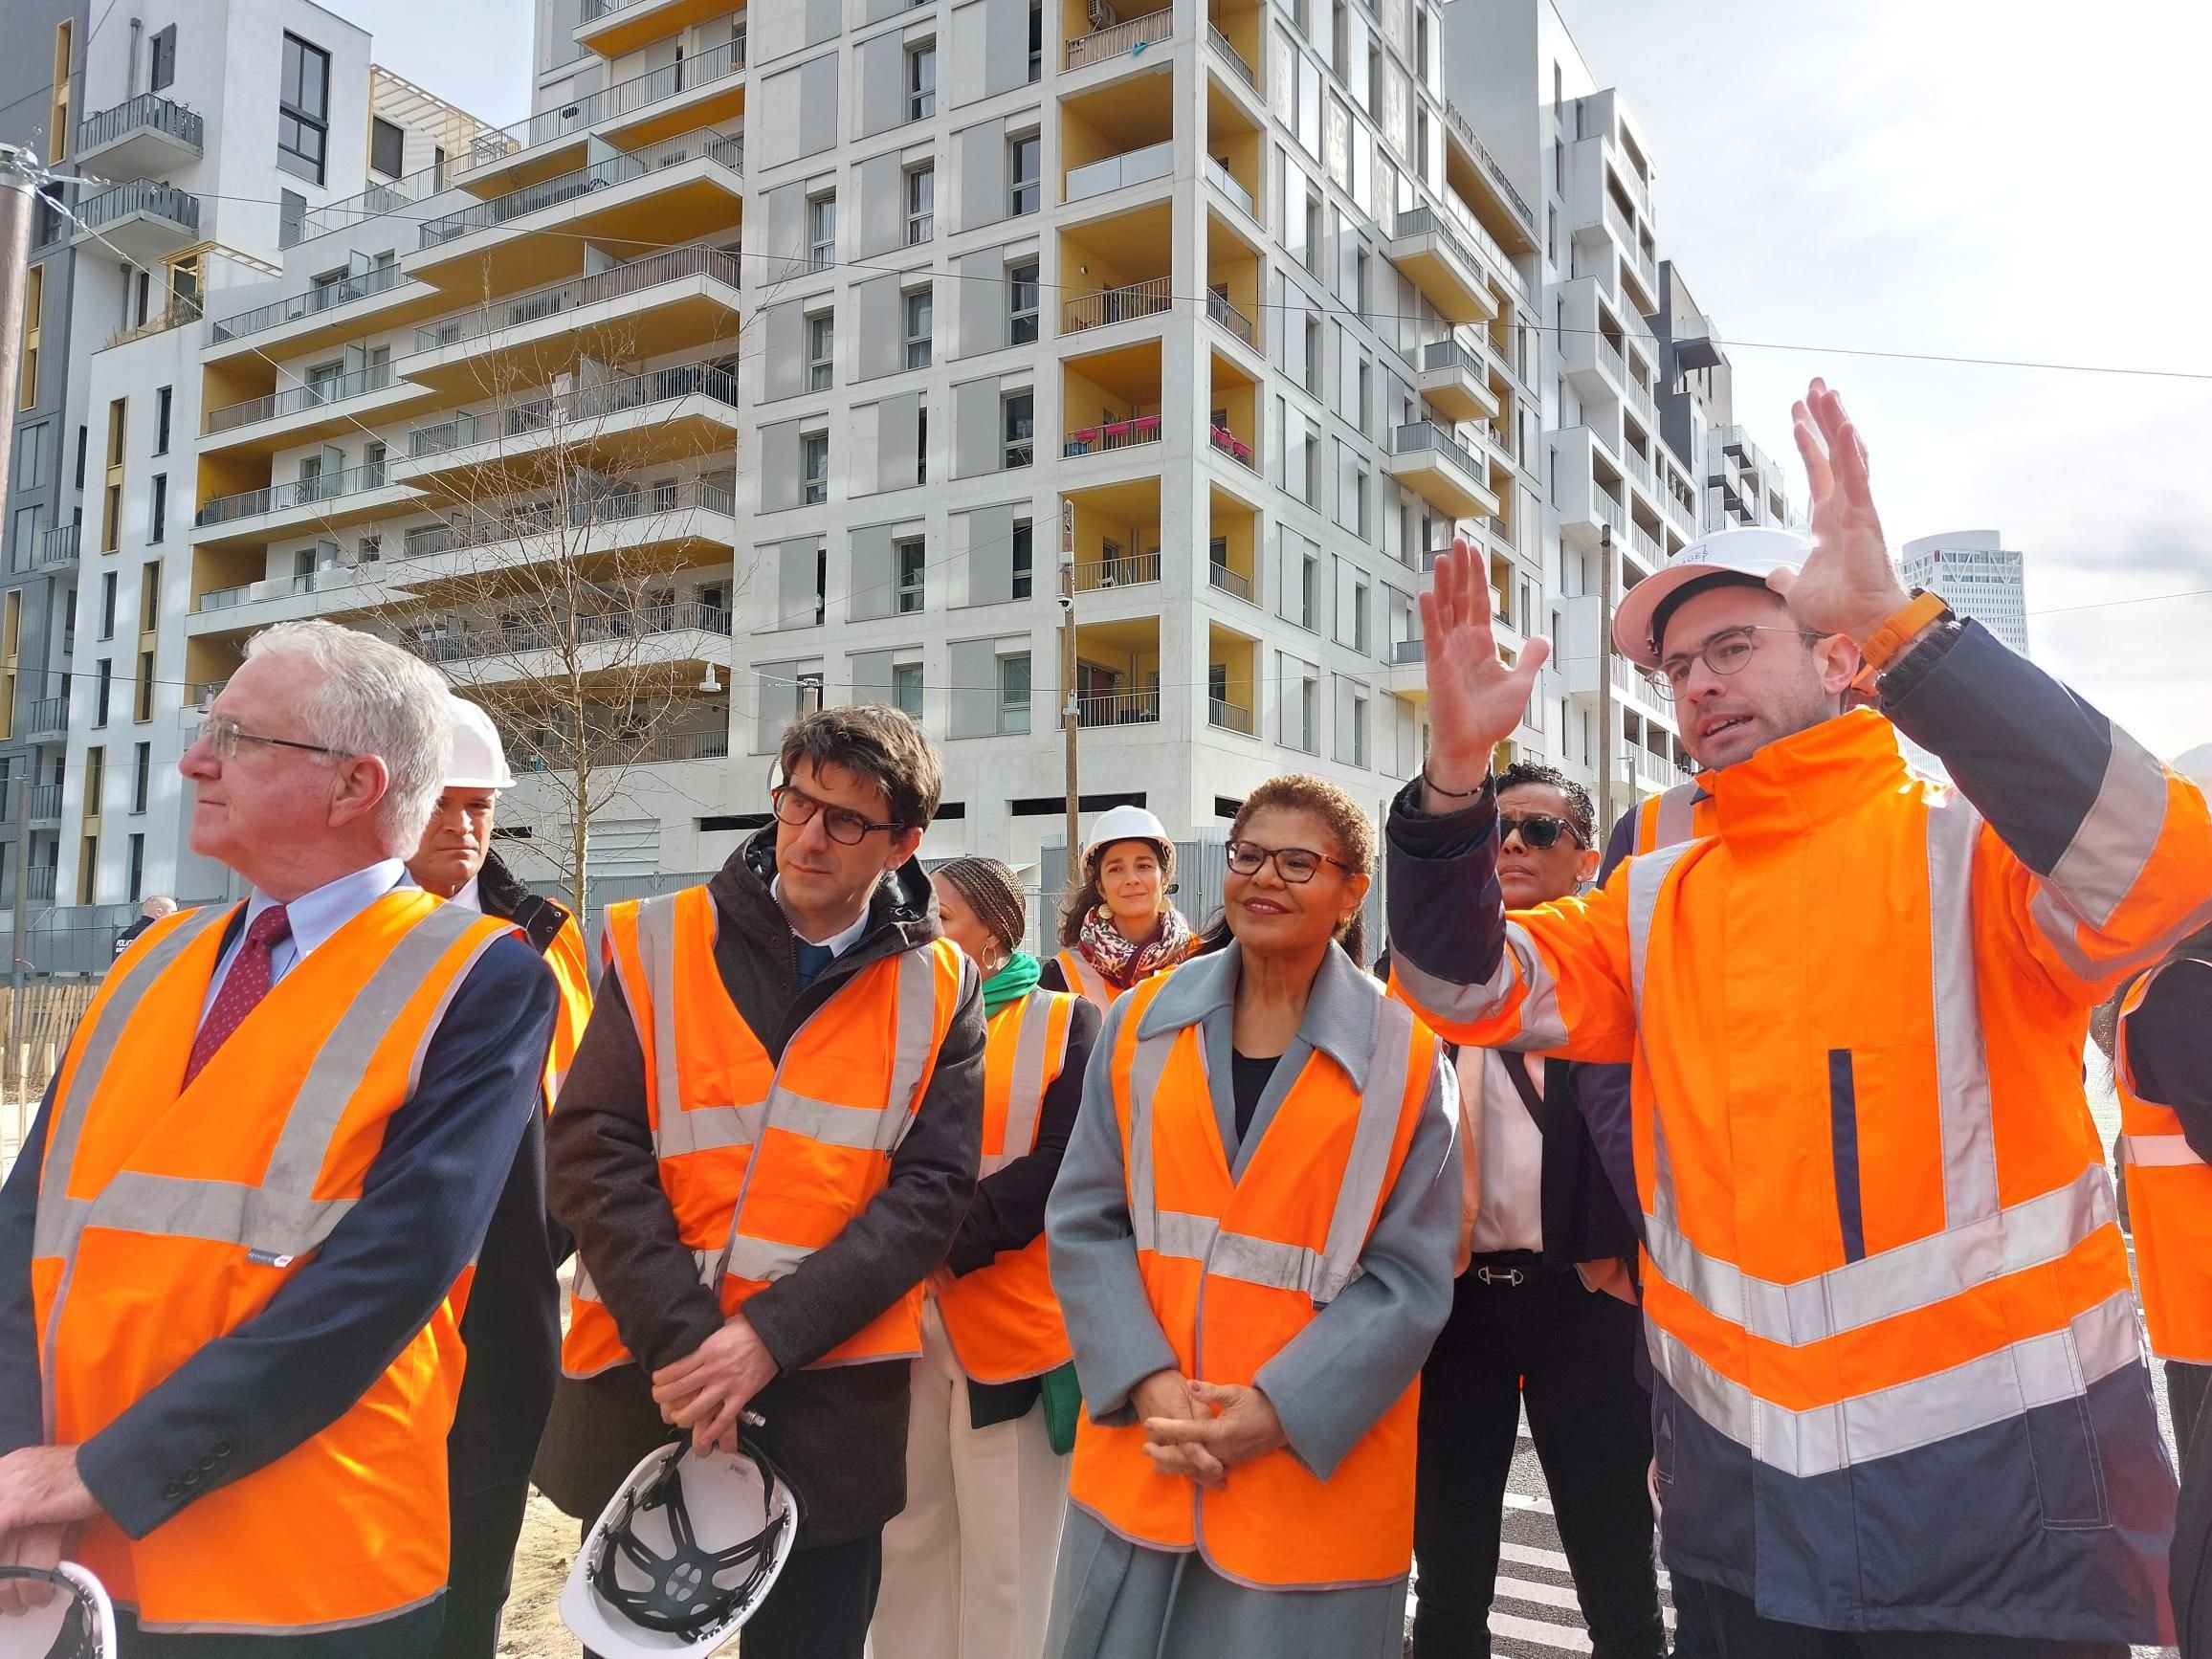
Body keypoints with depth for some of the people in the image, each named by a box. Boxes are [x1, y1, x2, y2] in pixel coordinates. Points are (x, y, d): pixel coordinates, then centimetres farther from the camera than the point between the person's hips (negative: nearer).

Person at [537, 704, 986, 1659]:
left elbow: (931, 1188, -7)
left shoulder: (938, 990, -1)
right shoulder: (657, 946, -1)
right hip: (647, 1384, 1)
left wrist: (771, 1335, -17)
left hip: (832, 1408, 0)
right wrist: (682, 1340, -16)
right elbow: (591, 1150, -7)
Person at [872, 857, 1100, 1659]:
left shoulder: (1064, 1024, 1)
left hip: (1013, 1320, -4)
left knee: (1008, 1554, 4)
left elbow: (1062, 1166, -9)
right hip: (898, 1316, 4)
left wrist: (950, 1242, -15)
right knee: (907, 1534, 12)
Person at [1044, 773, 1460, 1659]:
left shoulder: (1406, 1057, -5)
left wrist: (1280, 1409, -16)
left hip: (1314, 1473, -2)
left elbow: (1410, 1276, -7)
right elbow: (1084, 1222, 0)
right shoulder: (1142, 1024, 1)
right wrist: (1147, 1381, -12)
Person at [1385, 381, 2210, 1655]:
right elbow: (1469, 990, -1)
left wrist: (1899, 623, -33)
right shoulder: (1657, 901, 5)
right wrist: (1458, 773, -17)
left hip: (1998, 1483, -4)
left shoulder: (1976, 846, -9)